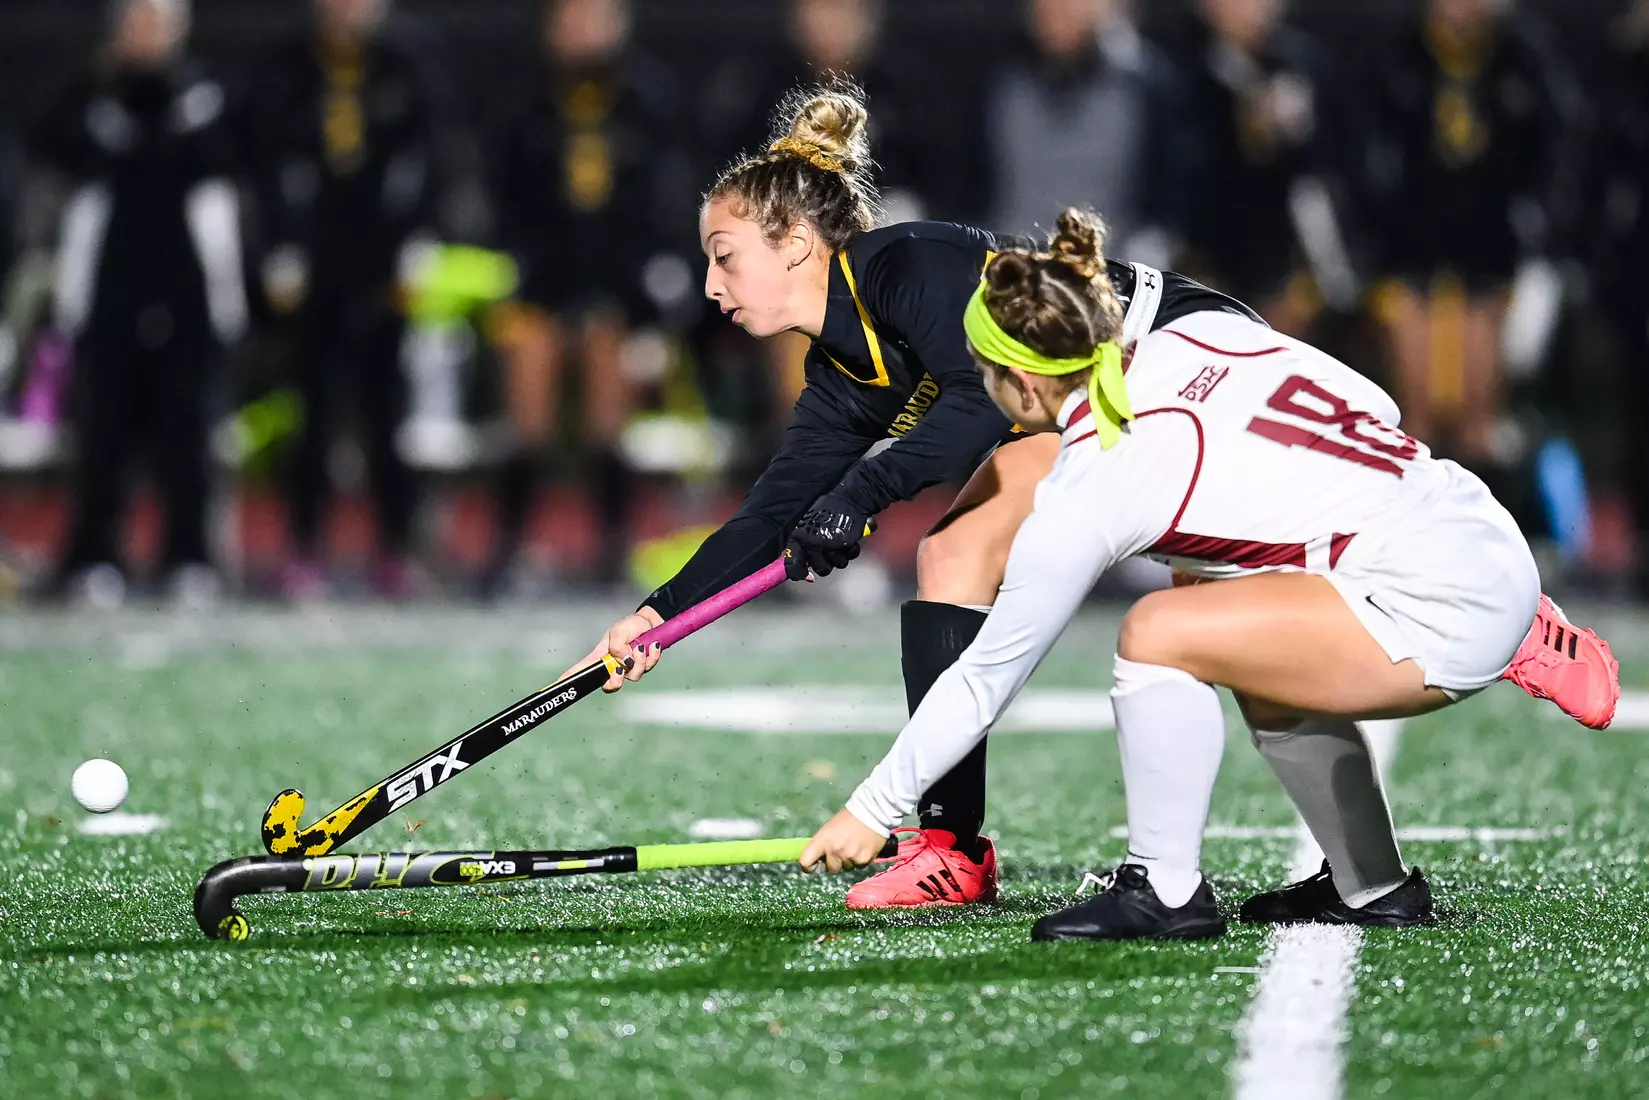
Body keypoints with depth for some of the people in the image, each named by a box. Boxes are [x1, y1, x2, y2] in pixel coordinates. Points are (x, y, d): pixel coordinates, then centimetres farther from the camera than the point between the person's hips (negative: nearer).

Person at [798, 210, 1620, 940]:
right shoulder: (1202, 334, 9)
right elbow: (1375, 410, 15)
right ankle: (1371, 887, 34)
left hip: (1434, 605, -9)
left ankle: (1166, 890, -3)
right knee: (1266, 681, 28)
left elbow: (985, 678, 2)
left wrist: (875, 808, 12)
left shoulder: (1082, 501, -7)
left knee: (1157, 635, -14)